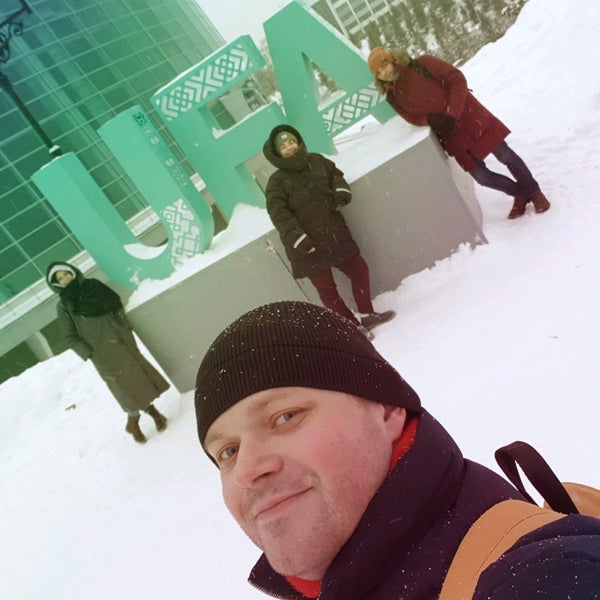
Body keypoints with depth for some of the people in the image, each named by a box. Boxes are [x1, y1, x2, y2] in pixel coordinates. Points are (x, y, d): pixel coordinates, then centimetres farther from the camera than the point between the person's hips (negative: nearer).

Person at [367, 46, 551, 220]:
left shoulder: (422, 65, -13)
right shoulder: (393, 97, -1)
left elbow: (456, 79, -13)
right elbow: (413, 117, 6)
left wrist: (452, 114, -21)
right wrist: (431, 119, -17)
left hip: (467, 115, -3)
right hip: (450, 136, 4)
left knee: (505, 155, 1)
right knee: (481, 176, 1)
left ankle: (534, 192, 24)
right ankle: (520, 194, 26)